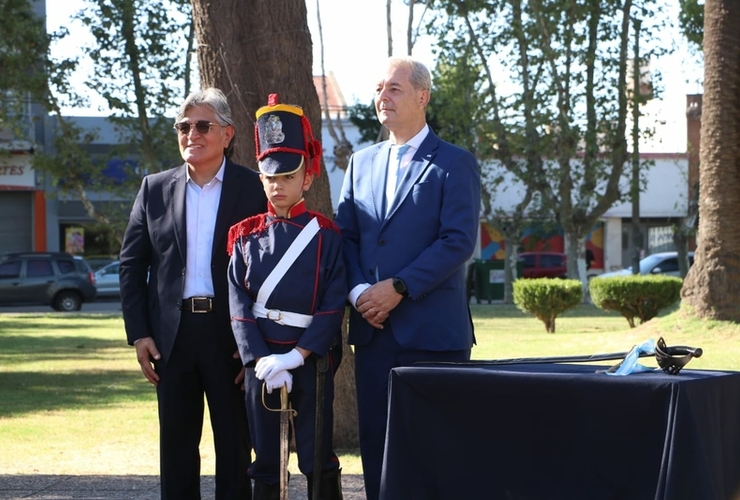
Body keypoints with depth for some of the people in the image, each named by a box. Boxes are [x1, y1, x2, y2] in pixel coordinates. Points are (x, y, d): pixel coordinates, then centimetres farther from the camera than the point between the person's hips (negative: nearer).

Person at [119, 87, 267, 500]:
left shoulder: (253, 189, -1)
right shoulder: (156, 189, 9)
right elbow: (132, 265, 9)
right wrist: (138, 333, 1)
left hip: (232, 335, -3)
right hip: (172, 335, 3)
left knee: (235, 444, 5)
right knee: (176, 443, 9)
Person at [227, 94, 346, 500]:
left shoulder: (326, 235, -1)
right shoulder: (246, 237, 5)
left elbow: (335, 303, -8)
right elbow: (239, 303, 0)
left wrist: (296, 356, -16)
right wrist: (261, 361, -12)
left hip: (311, 360, -2)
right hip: (260, 359, 2)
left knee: (318, 460, 3)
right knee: (264, 460, 8)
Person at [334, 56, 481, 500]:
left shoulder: (454, 164, -2)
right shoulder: (361, 163, 16)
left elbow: (459, 241, -12)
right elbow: (346, 237, 12)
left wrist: (399, 288, -16)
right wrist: (359, 291, -6)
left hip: (432, 330, -5)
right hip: (373, 330, 5)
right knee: (377, 443, 7)